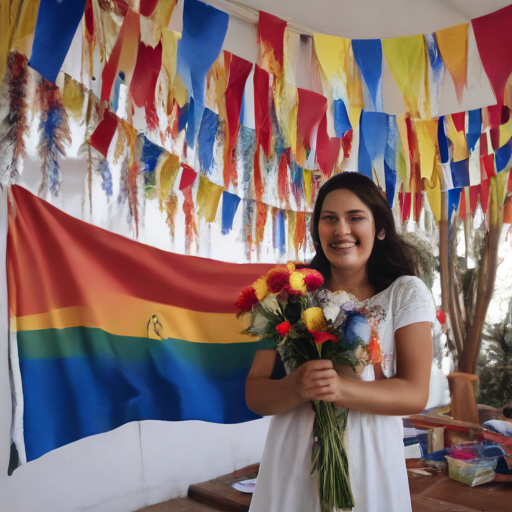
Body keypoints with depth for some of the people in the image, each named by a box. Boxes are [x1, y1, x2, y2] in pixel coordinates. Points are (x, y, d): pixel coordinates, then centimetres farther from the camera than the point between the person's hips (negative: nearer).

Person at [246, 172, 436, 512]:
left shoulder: (406, 293, -2)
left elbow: (416, 394, -10)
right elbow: (255, 394, -4)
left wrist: (340, 389, -26)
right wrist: (297, 387, -26)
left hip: (370, 459, 0)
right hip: (293, 460, 1)